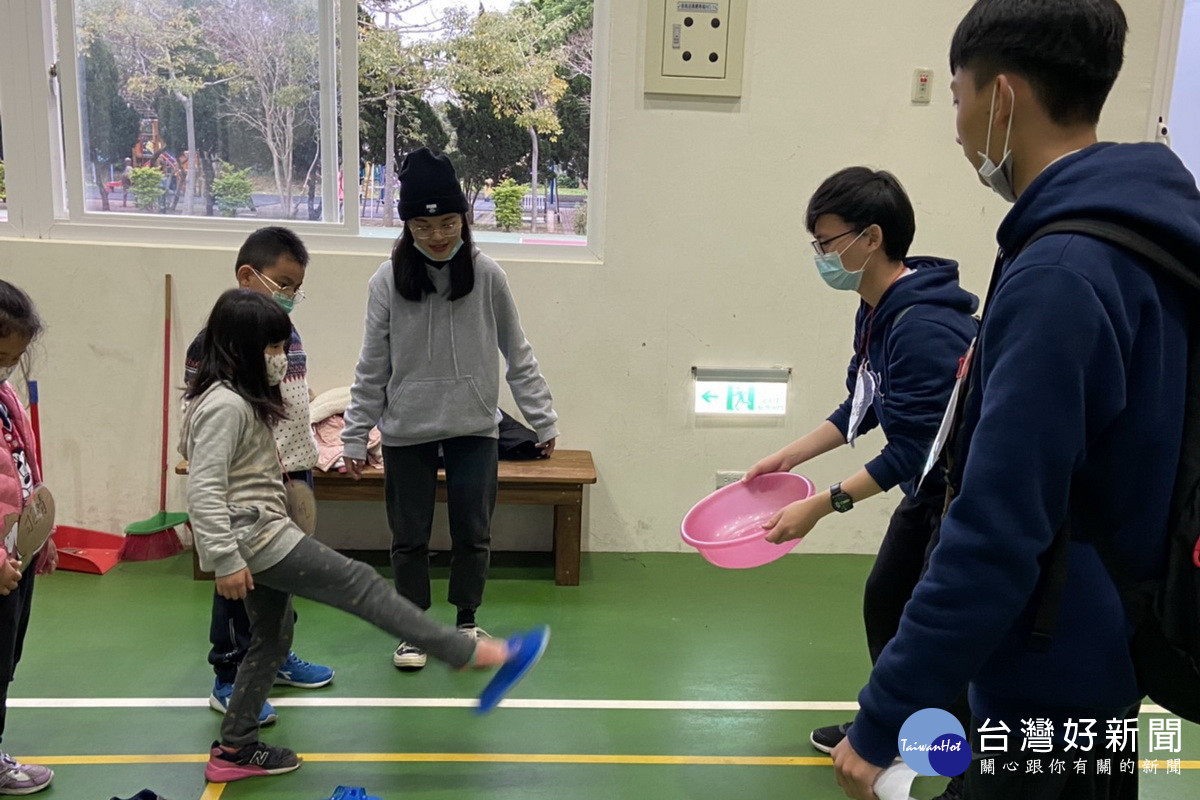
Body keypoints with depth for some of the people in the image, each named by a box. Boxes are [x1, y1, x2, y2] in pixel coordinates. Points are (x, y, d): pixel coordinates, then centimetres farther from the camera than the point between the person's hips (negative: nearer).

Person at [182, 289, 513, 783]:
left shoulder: (239, 398, 13)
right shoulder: (226, 405, -20)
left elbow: (190, 449, 28)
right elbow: (203, 489, -25)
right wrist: (226, 560, -26)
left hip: (260, 537, 11)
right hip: (257, 539, -11)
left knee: (272, 639, 17)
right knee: (360, 585, -8)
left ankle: (235, 748, 27)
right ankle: (466, 653, -3)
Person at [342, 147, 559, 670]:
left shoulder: (486, 276, -5)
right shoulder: (388, 282, -5)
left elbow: (518, 356, 2)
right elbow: (372, 369, 1)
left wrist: (543, 419, 2)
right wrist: (355, 437, 2)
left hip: (474, 428, 0)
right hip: (406, 431, 0)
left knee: (473, 532, 7)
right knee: (409, 537, 8)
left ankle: (466, 622, 29)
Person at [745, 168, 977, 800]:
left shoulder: (923, 327, -30)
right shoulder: (876, 309, 0)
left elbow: (910, 451, -28)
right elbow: (864, 406, 10)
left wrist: (822, 506, -25)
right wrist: (789, 457, 7)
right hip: (930, 487, 10)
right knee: (883, 600, 19)